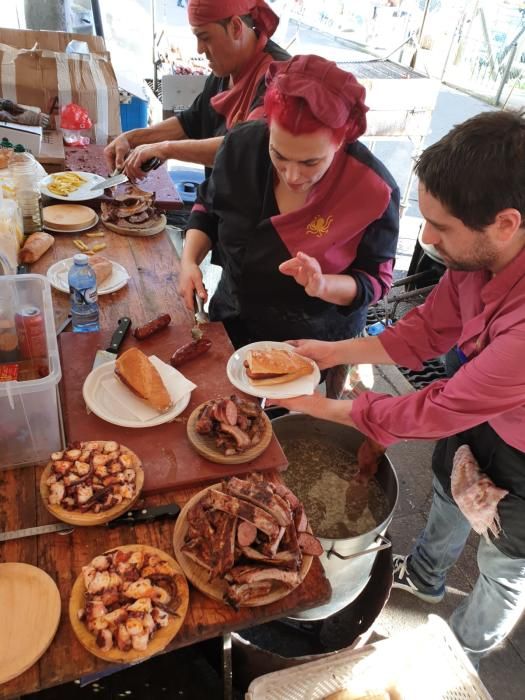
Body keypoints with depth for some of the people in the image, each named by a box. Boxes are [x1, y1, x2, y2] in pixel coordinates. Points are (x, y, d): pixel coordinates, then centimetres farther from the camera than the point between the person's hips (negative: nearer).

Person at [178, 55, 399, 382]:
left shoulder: (374, 191, -26)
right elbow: (208, 207, 2)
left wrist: (323, 286, -35)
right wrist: (190, 261, -14)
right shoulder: (243, 144, -16)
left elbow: (375, 281, -16)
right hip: (230, 321, 4)